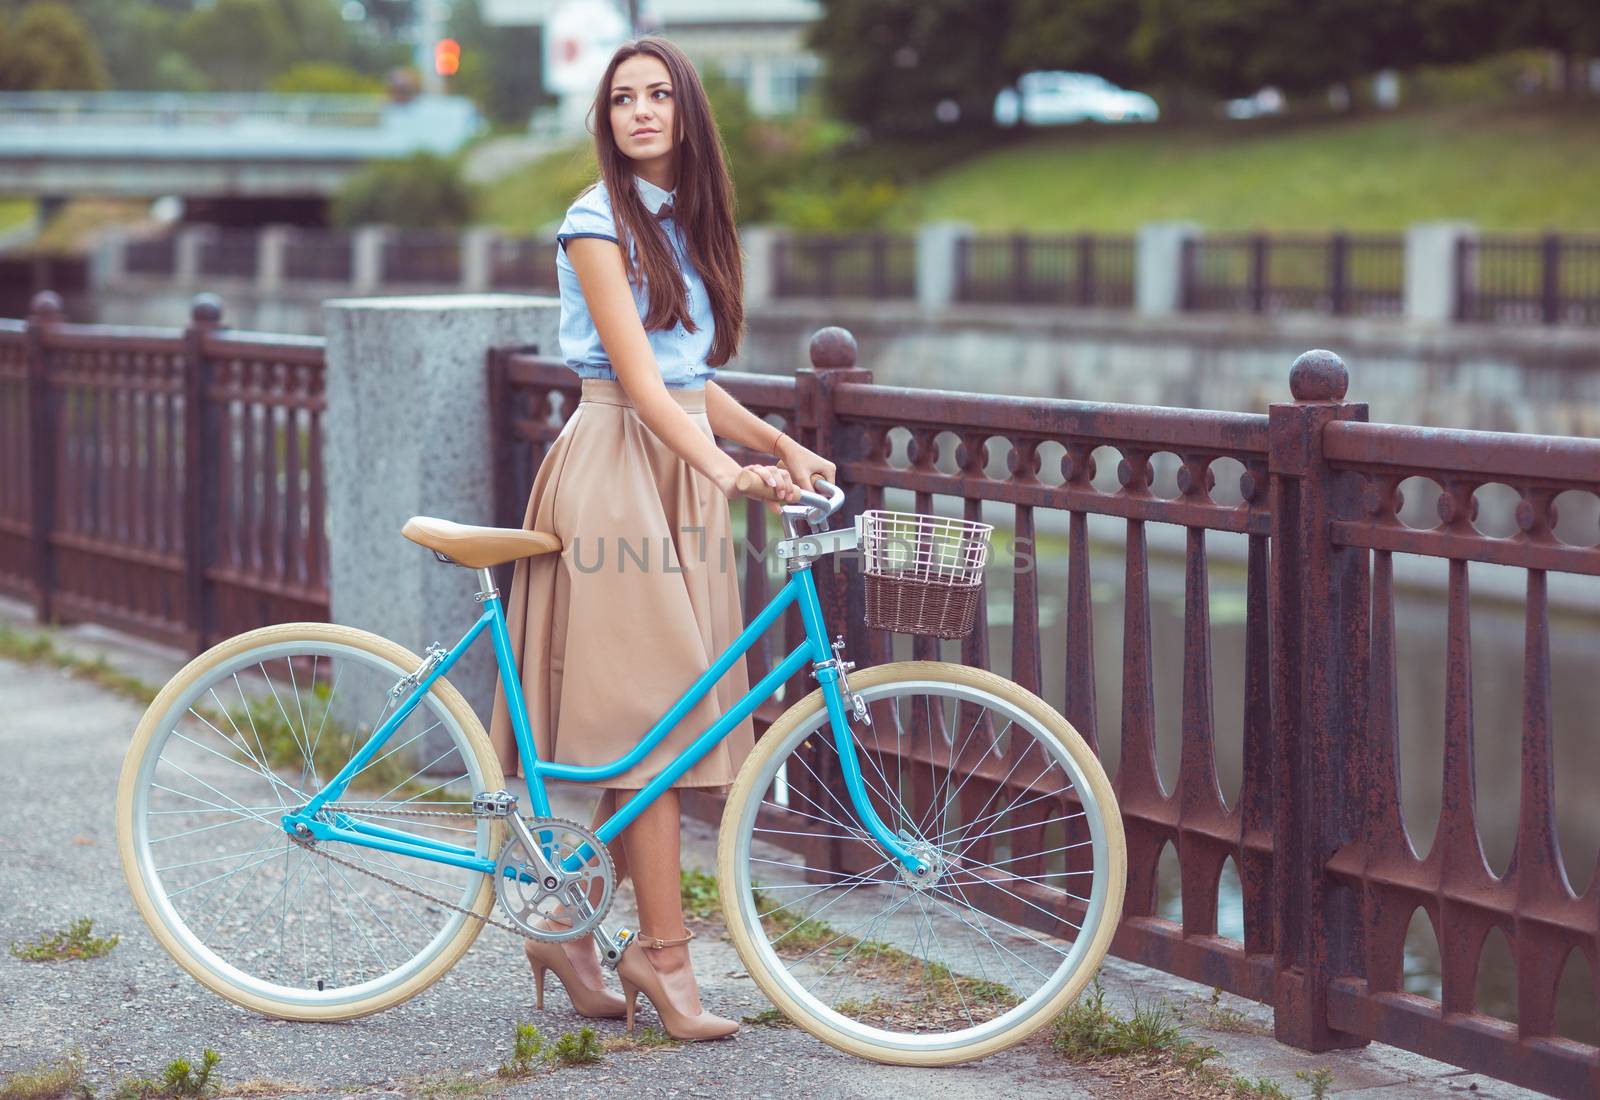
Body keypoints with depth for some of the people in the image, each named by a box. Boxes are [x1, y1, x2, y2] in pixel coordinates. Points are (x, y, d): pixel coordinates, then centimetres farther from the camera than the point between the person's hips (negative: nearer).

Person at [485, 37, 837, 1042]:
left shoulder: (693, 224, 16)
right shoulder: (599, 223, -8)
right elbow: (639, 379, -18)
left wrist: (780, 445, 7)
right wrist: (729, 470, -30)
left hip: (688, 462, 7)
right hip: (618, 461, -7)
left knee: (635, 725, 5)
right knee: (654, 705, -11)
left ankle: (573, 930, 13)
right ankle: (665, 952, -7)